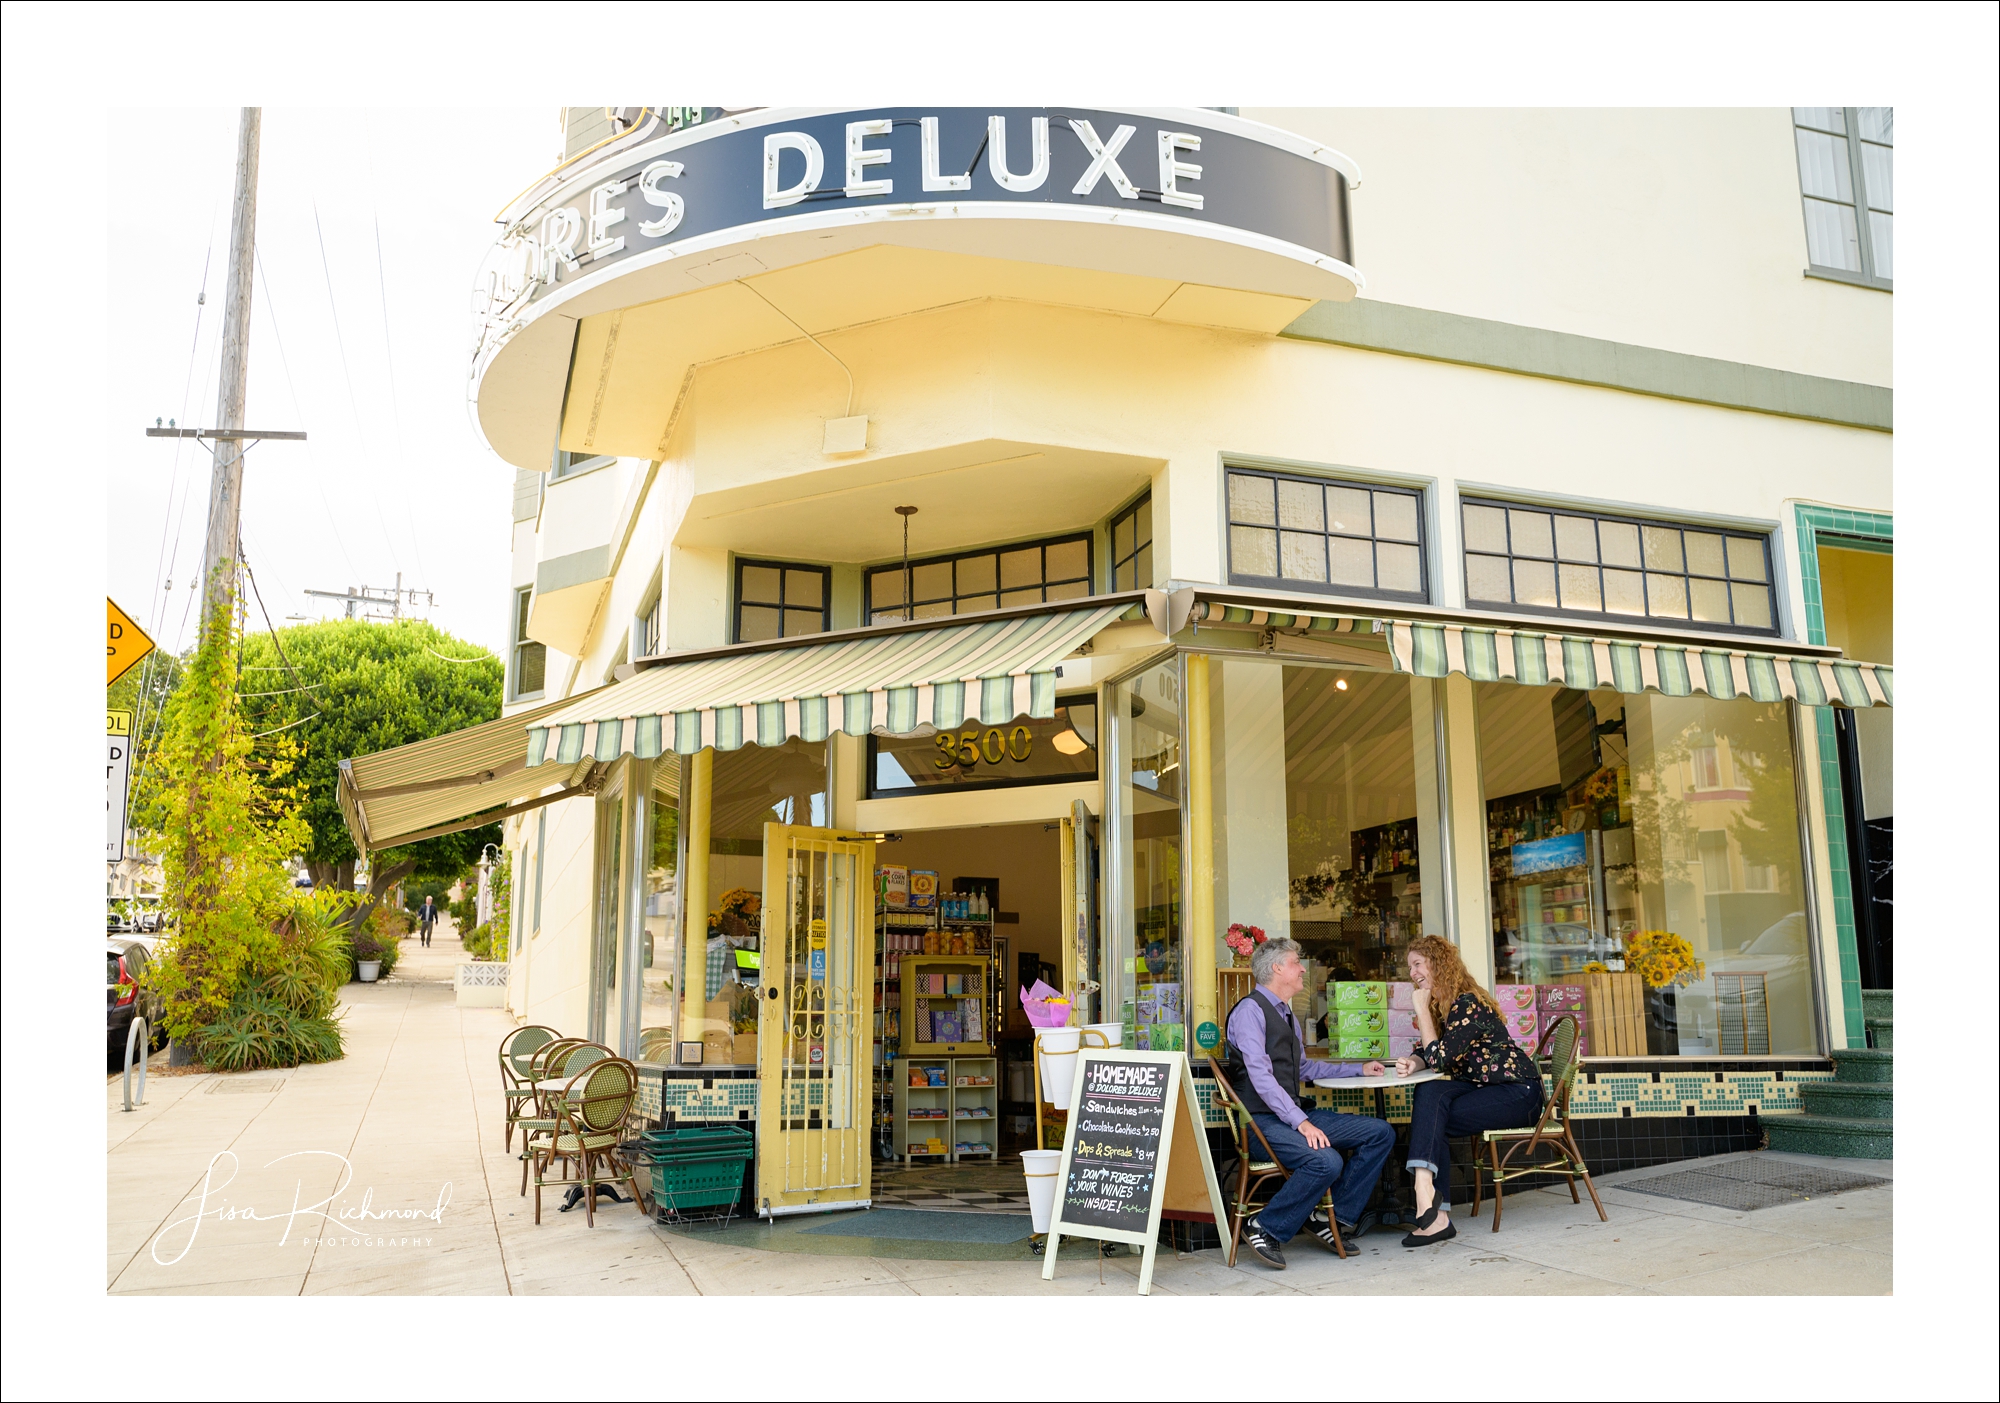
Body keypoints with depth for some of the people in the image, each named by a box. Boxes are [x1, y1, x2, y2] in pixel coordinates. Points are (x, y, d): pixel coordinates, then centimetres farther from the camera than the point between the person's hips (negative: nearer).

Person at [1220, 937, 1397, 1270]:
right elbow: (1261, 1076, -19)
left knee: (1381, 1133, 0)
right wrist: (1301, 1122, -26)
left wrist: (1359, 1069, 32)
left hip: (1293, 1115, 9)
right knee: (1326, 1161, -33)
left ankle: (1335, 1216, 2)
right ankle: (1265, 1228, -13)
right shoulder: (1250, 1010, -10)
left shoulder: (1286, 1014, 20)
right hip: (1261, 1120, -9)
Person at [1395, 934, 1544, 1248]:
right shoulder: (1438, 1006, 11)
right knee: (1430, 1093, -21)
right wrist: (1412, 1064, -12)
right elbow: (1427, 1056, 11)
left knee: (1431, 1118, -25)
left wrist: (1422, 1009, -16)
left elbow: (1439, 1058, -20)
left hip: (1518, 1093, -8)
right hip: (1483, 1089, 8)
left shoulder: (1468, 1004, -17)